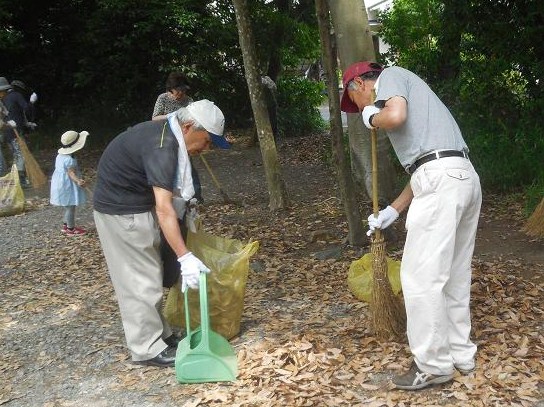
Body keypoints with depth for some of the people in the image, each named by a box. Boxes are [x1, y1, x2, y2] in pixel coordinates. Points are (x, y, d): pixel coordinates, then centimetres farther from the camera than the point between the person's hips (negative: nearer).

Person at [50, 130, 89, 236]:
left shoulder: (60, 155, 6)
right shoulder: (70, 159, -24)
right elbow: (71, 173, -28)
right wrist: (78, 181, -44)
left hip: (60, 183, 10)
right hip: (68, 186, -10)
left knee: (68, 207, 21)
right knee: (71, 207, 0)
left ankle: (66, 225, 31)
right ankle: (71, 229, 8)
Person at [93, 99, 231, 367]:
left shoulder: (165, 134, 4)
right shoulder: (161, 147, -27)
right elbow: (164, 208, -35)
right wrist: (185, 257, -38)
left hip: (134, 205, 10)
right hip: (121, 210, -10)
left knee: (148, 274, 16)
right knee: (140, 280, -3)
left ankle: (159, 334, 27)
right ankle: (147, 349, 7)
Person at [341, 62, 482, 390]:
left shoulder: (391, 75, 8)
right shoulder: (407, 92, 32)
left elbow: (394, 116, -16)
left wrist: (371, 117, 7)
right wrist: (393, 211, 28)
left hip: (441, 180, -10)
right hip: (465, 178, 10)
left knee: (420, 276, -3)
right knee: (454, 275, 17)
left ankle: (434, 365, 5)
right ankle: (461, 354, 26)